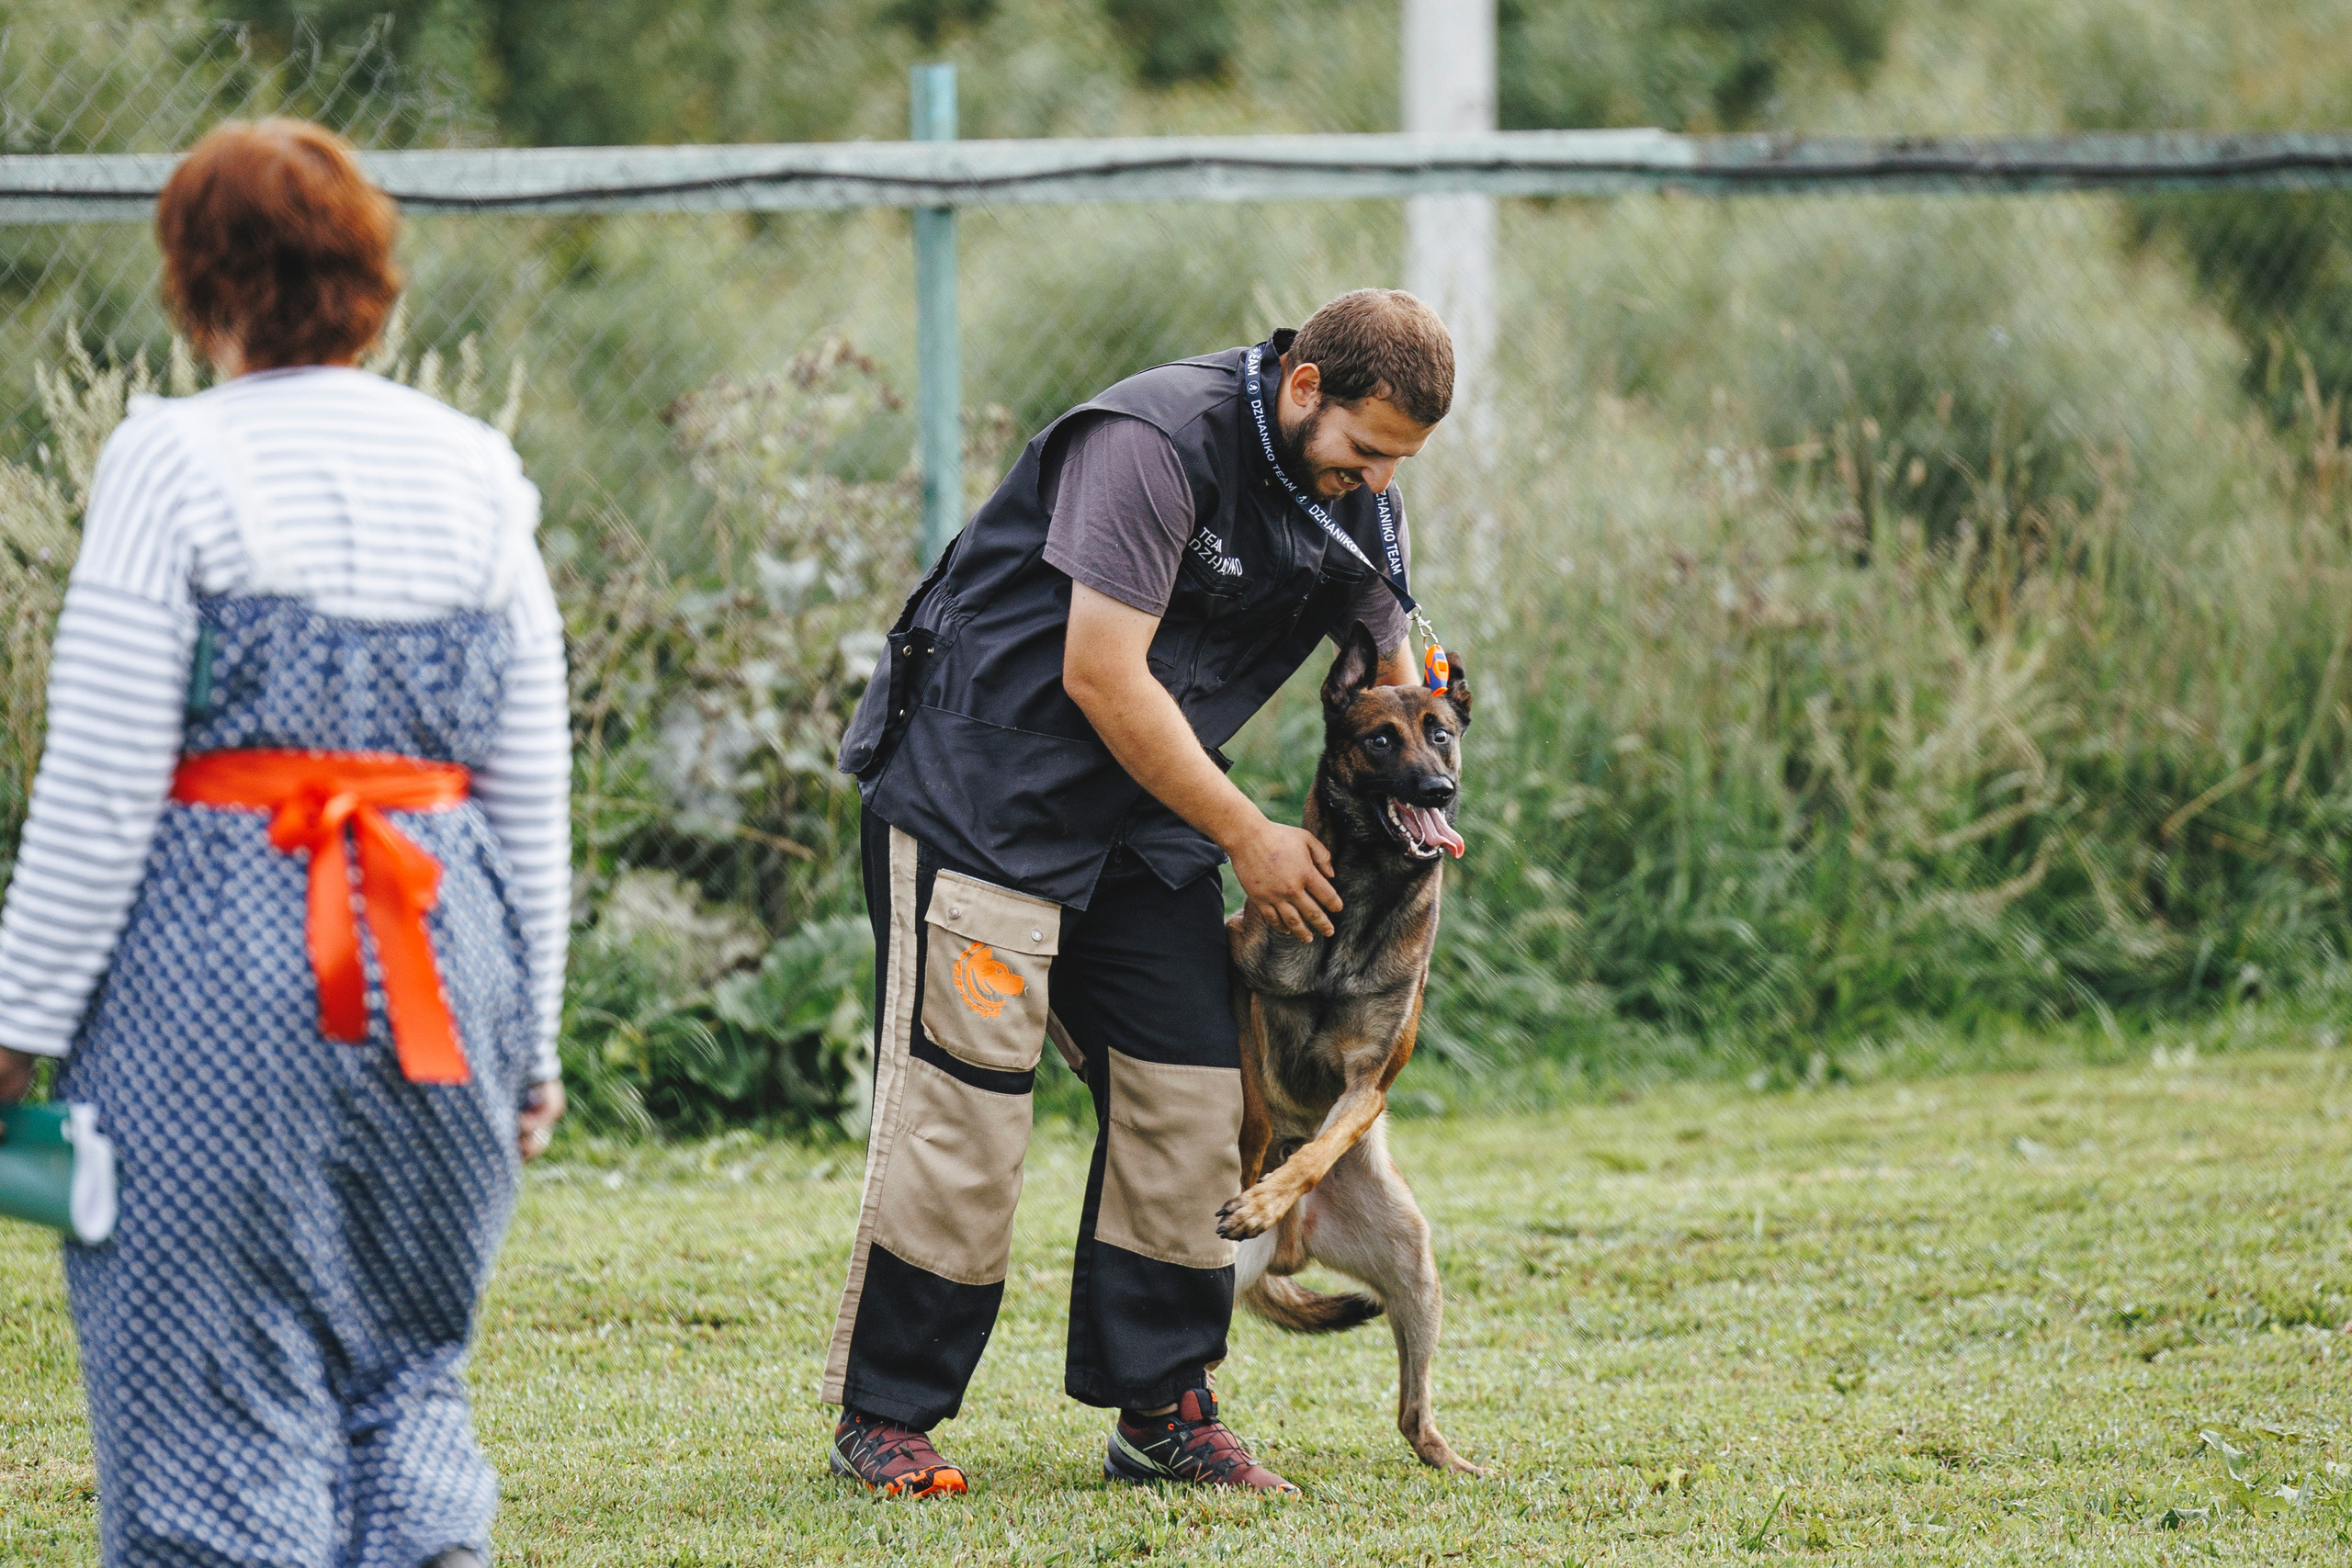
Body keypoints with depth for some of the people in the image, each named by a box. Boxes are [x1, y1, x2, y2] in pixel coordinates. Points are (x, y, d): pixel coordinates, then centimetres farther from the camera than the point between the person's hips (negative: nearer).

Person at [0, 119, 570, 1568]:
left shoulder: (176, 461, -6)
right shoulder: (474, 472, 8)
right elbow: (534, 796, 10)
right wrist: (533, 1039, 17)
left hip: (217, 964, -5)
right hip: (440, 959, 5)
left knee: (216, 1392, 2)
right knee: (405, 1364, 17)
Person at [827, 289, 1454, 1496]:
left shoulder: (1354, 503, 4)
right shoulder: (1159, 442, -23)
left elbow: (1396, 674, 21)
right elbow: (1102, 678, -24)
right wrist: (1246, 839, -15)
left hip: (1145, 827, 8)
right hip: (977, 794, -8)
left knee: (1192, 1101, 1)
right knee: (961, 1100, -9)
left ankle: (1161, 1411, 10)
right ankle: (882, 1418, 0)